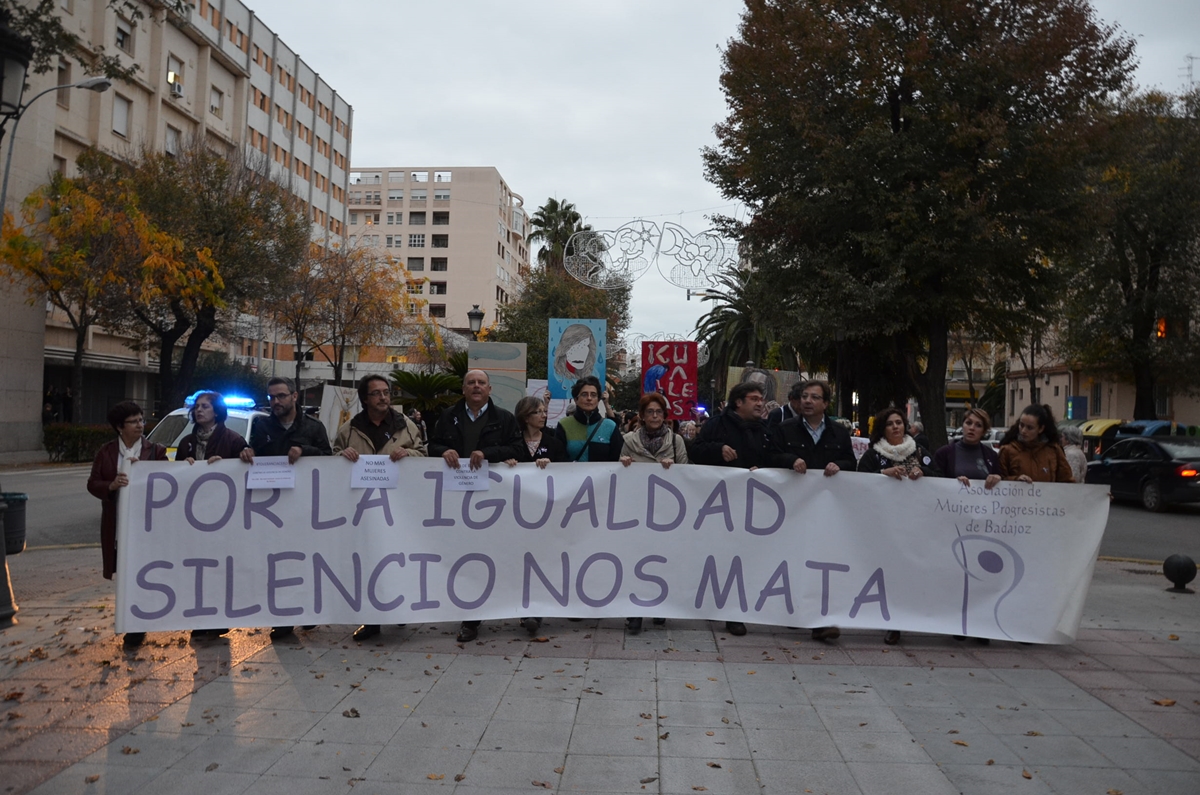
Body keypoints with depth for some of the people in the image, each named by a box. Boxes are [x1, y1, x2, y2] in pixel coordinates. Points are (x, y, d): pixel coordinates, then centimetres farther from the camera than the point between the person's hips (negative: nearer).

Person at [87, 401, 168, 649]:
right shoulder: (105, 452, 5)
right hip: (116, 524, 3)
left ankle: (137, 629, 8)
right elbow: (92, 484, 2)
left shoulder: (156, 451, 0)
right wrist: (111, 485, -19)